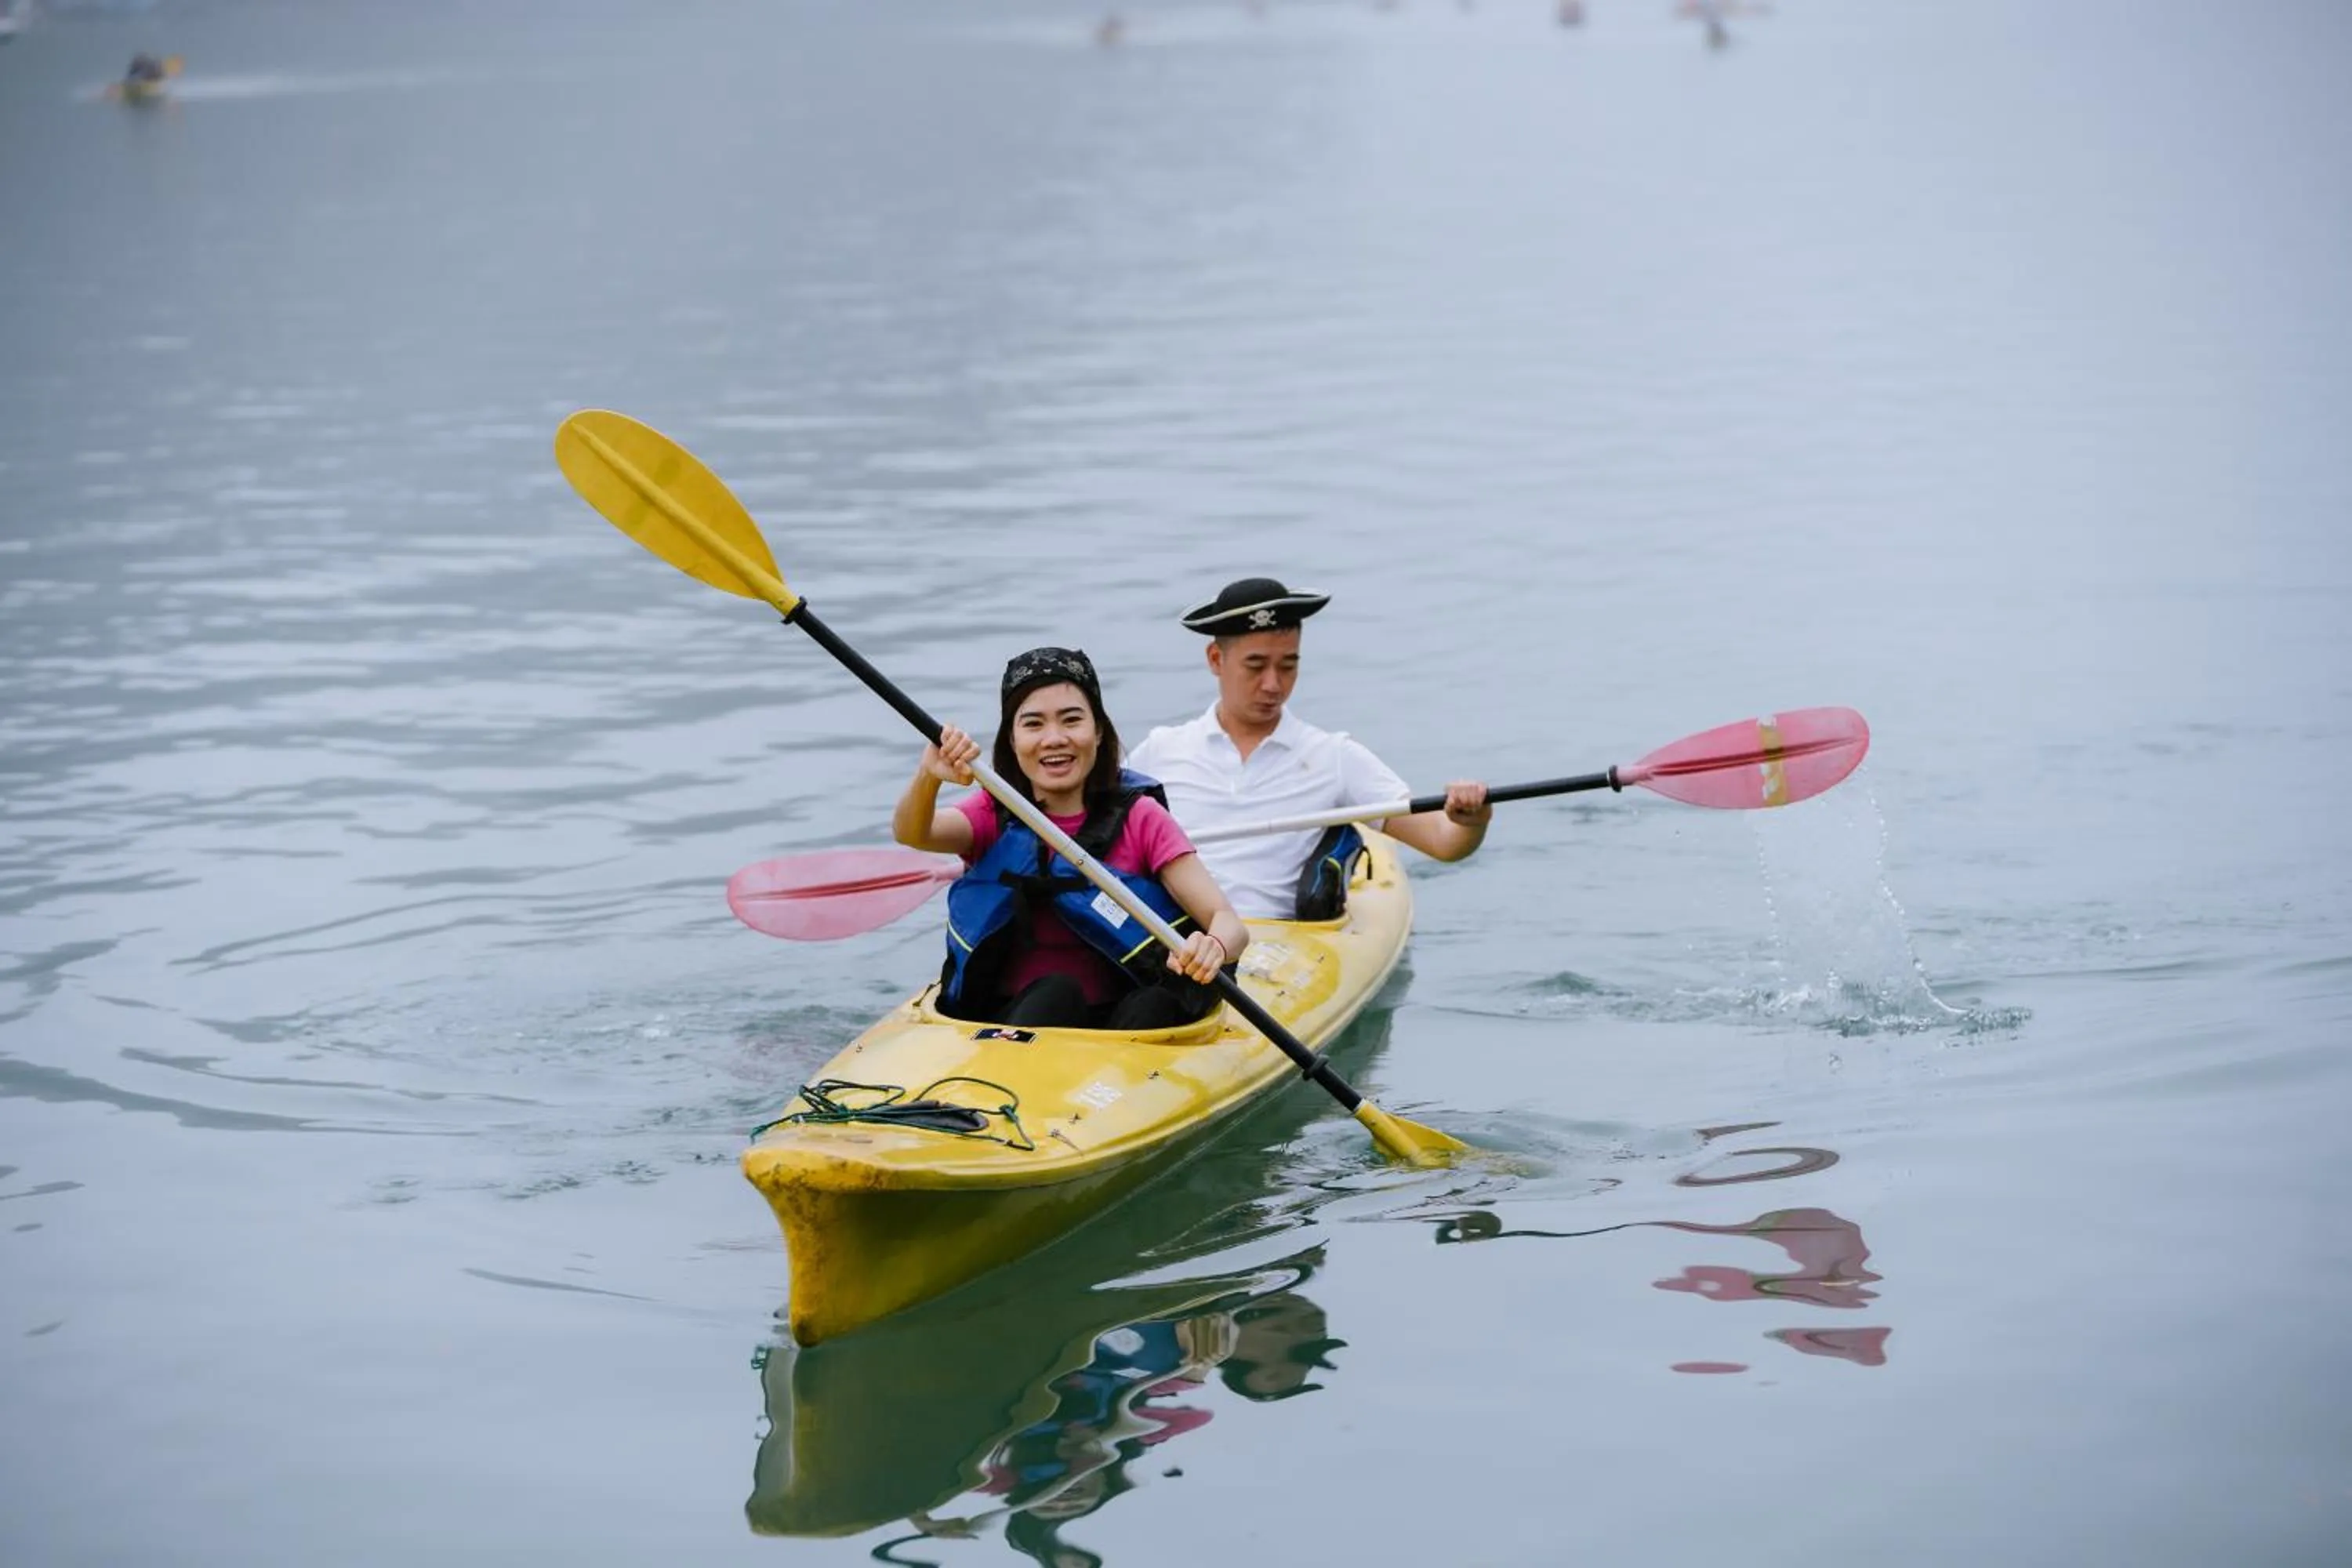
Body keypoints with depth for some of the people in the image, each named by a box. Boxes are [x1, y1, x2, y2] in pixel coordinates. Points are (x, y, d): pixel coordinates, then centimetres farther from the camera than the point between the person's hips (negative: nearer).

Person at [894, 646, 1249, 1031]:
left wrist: (1214, 947, -34)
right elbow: (911, 834, -16)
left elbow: (1231, 925, -8)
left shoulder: (1139, 818, 1)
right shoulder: (994, 815, 6)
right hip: (1007, 1020, 0)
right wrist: (928, 778, -39)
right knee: (1057, 992, -31)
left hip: (1116, 1020, 0)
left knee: (1161, 1000, -31)